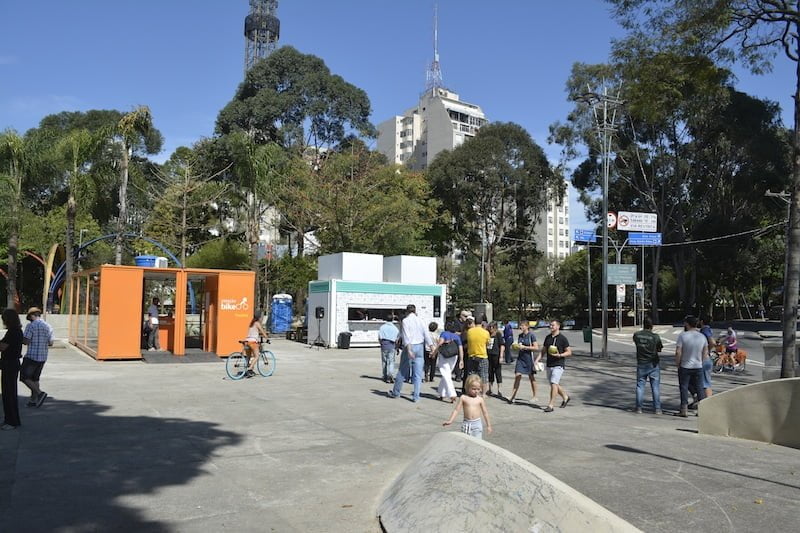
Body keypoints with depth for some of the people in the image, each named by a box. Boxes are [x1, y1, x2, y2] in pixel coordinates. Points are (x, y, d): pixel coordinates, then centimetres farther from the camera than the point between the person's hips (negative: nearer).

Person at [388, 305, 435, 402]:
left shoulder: (405, 321, -5)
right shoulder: (420, 320, 7)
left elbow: (407, 336, -16)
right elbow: (427, 335, 2)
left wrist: (409, 350, -21)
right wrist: (432, 347, 2)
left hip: (409, 347, -3)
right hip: (420, 347, 3)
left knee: (402, 371, 9)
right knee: (418, 373, 6)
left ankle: (395, 392, 23)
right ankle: (416, 396, 4)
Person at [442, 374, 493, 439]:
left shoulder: (480, 399, -2)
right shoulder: (463, 398, -3)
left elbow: (485, 412, 6)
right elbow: (456, 410, 0)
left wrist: (488, 425, 10)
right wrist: (450, 421, -5)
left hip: (477, 424, -1)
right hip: (466, 424, 1)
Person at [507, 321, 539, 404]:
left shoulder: (531, 335, -8)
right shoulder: (520, 335, 10)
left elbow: (536, 348, -13)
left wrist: (525, 347, -16)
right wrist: (517, 346, 0)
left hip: (529, 358, -5)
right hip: (520, 357, 5)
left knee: (531, 378, 7)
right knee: (517, 376, -4)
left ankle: (535, 397, 20)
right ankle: (512, 396, -4)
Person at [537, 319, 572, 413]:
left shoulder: (562, 338, -7)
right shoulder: (547, 338, 10)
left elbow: (569, 352, -5)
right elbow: (543, 351, 17)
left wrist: (559, 355, -20)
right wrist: (537, 359, 5)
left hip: (558, 365, -7)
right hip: (549, 365, 7)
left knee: (554, 384, -15)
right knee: (555, 384, 16)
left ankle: (550, 405, -12)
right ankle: (565, 397, 40)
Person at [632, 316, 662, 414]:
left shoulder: (636, 335, -5)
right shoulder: (655, 336, -12)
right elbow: (660, 349, 0)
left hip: (641, 364, 2)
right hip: (653, 364, -2)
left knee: (640, 386, 9)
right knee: (655, 387, 5)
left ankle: (639, 408, 10)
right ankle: (657, 409, 7)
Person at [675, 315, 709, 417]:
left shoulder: (682, 336, -13)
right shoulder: (702, 336, 2)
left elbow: (678, 352, -15)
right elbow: (705, 354, 6)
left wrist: (677, 364, -3)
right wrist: (701, 363, 16)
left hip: (685, 367, -4)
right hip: (698, 367, 4)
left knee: (684, 388, 4)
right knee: (699, 388, 11)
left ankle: (684, 410, 4)